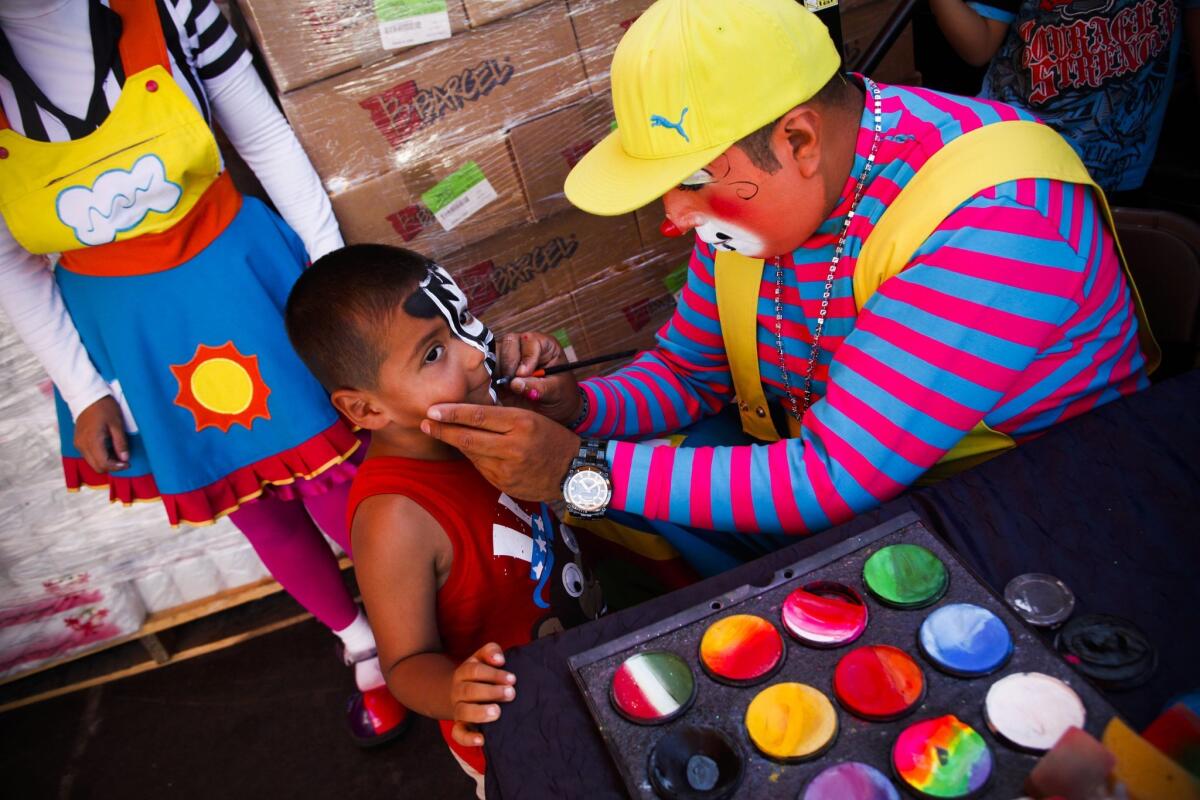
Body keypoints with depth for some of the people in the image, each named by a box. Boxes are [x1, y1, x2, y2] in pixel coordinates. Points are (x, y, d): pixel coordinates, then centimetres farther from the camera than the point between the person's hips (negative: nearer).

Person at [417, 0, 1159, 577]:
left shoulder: (995, 217, -31)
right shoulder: (746, 184, -7)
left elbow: (834, 478, -34)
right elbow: (686, 369, 4)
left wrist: (584, 472, -33)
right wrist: (580, 406, -17)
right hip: (856, 494, 7)